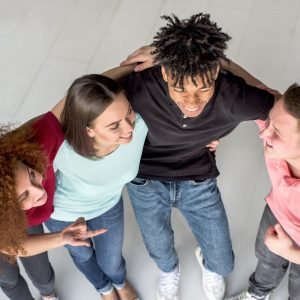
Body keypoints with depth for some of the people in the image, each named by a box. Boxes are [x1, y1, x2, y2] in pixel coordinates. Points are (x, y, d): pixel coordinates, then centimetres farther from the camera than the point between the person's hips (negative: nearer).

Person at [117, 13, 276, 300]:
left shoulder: (234, 96, -35)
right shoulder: (140, 88, -36)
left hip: (198, 181, 1)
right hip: (146, 181, 0)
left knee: (222, 264, 15)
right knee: (160, 251, 25)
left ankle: (207, 261, 55)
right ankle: (169, 271, 64)